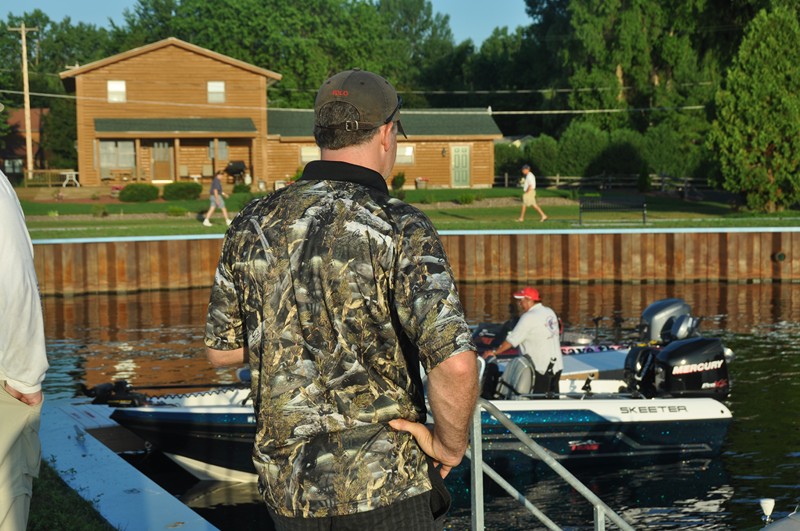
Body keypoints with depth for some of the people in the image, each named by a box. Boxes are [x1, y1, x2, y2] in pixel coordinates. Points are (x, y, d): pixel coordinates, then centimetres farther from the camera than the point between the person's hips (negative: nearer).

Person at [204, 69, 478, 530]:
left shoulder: (254, 224, 0)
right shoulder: (399, 228, -16)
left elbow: (222, 349, 10)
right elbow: (455, 365, -28)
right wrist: (450, 444, -11)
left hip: (287, 480, 5)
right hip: (386, 483, -5)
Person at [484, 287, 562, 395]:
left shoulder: (529, 317, -14)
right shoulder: (550, 312, 11)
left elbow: (512, 340, -14)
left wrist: (495, 352, -5)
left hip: (542, 368, -9)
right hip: (557, 365, 9)